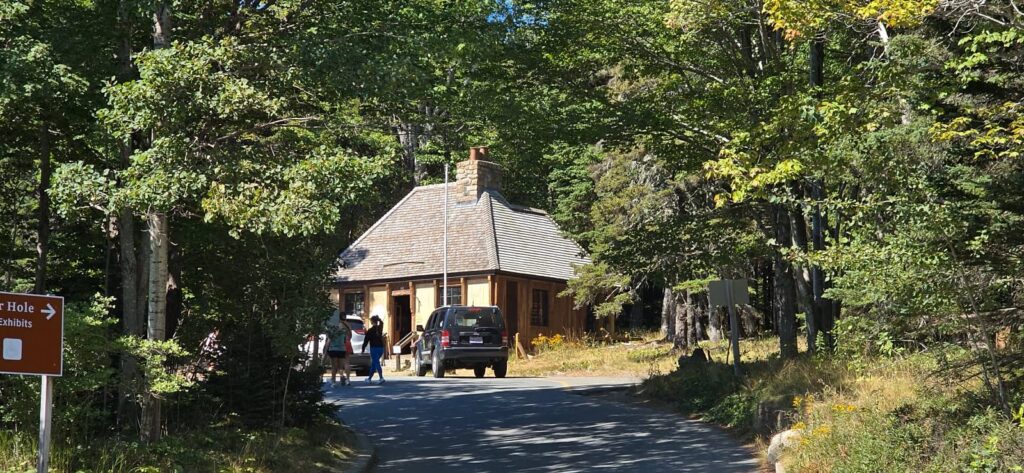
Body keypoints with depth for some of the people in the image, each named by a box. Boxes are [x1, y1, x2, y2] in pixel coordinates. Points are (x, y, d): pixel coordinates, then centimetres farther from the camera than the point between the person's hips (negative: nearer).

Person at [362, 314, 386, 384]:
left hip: (374, 348, -6)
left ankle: (381, 378, -25)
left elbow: (366, 340, -7)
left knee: (376, 363, -10)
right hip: (381, 347, 6)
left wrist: (363, 349, -1)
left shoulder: (371, 330, -9)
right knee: (374, 363, 16)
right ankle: (370, 378, 24)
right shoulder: (380, 328, 6)